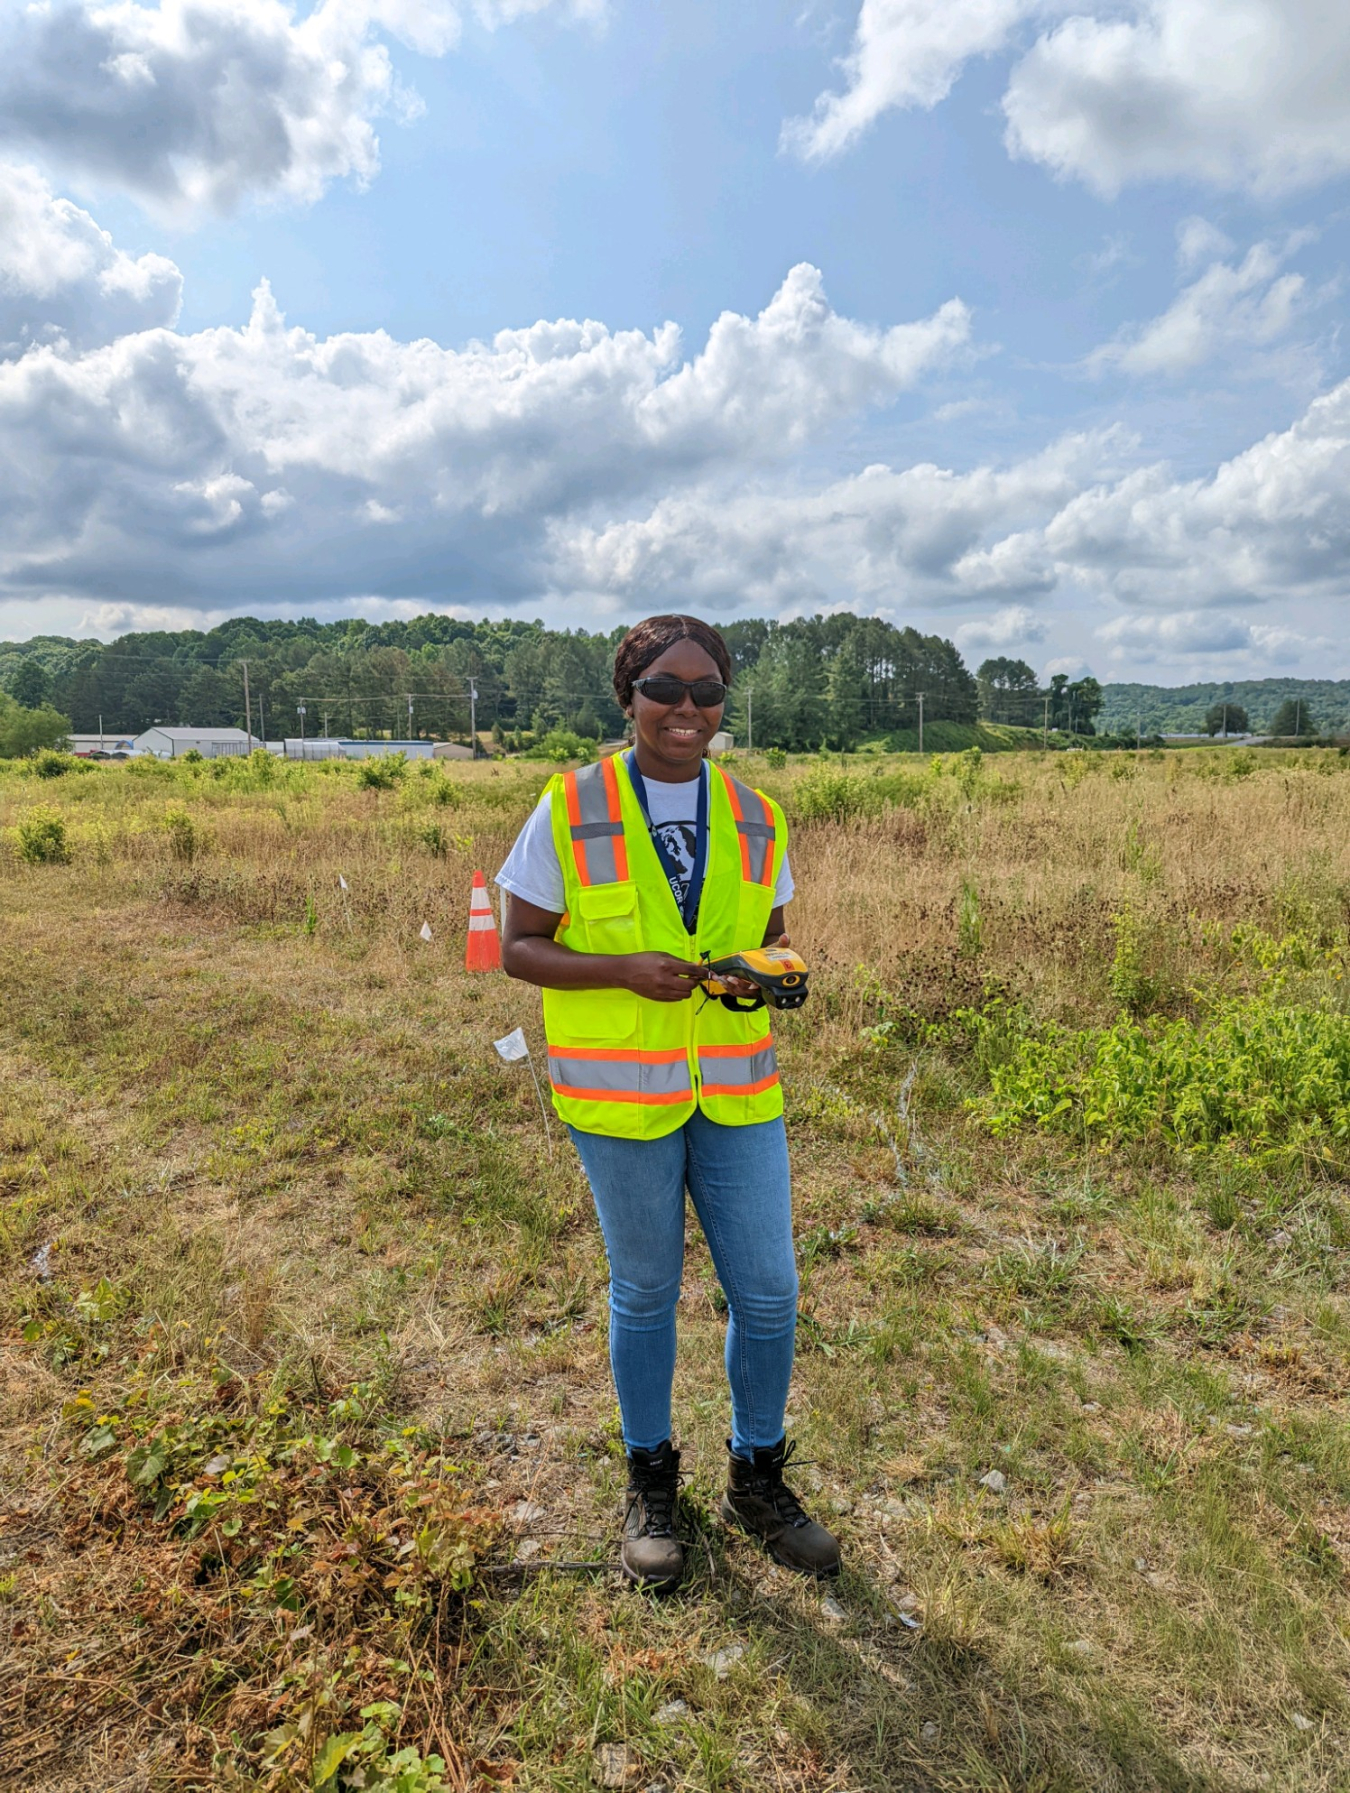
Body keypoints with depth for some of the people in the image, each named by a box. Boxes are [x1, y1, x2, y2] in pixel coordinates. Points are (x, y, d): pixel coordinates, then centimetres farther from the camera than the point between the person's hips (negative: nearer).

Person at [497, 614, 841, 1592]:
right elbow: (520, 948, -5)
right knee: (645, 1295, 14)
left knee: (768, 1293, 9)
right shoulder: (570, 812, -7)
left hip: (737, 1089, 3)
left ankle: (757, 1480, 36)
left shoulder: (755, 820, 3)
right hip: (623, 1094, -3)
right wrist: (626, 971, -21)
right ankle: (652, 1488, 39)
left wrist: (764, 975, -11)